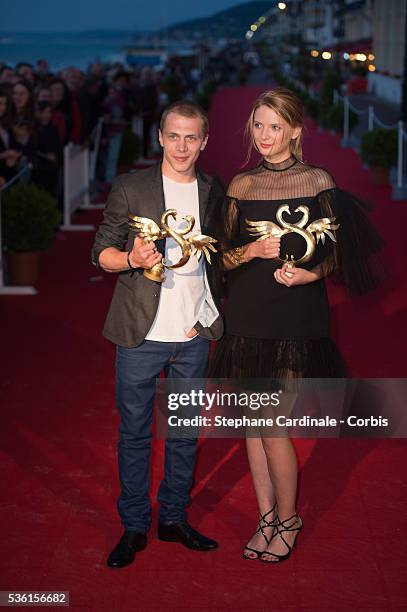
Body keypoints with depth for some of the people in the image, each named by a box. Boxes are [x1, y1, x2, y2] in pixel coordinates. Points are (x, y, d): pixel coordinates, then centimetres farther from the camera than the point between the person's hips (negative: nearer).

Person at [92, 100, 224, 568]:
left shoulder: (214, 194, 7)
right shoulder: (129, 188, -2)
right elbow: (102, 252, -1)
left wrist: (210, 318, 4)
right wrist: (132, 259, -21)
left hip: (194, 335, 3)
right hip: (142, 334, -3)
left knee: (185, 432, 11)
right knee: (134, 432, 5)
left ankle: (174, 517, 26)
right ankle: (134, 526, 18)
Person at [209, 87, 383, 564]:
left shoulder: (318, 182, -1)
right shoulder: (241, 186, 7)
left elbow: (336, 254, 1)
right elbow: (224, 255, 8)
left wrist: (309, 274, -18)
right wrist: (252, 251, -11)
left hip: (296, 317, -4)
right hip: (246, 316, 4)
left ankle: (288, 520, 15)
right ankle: (267, 517, 25)